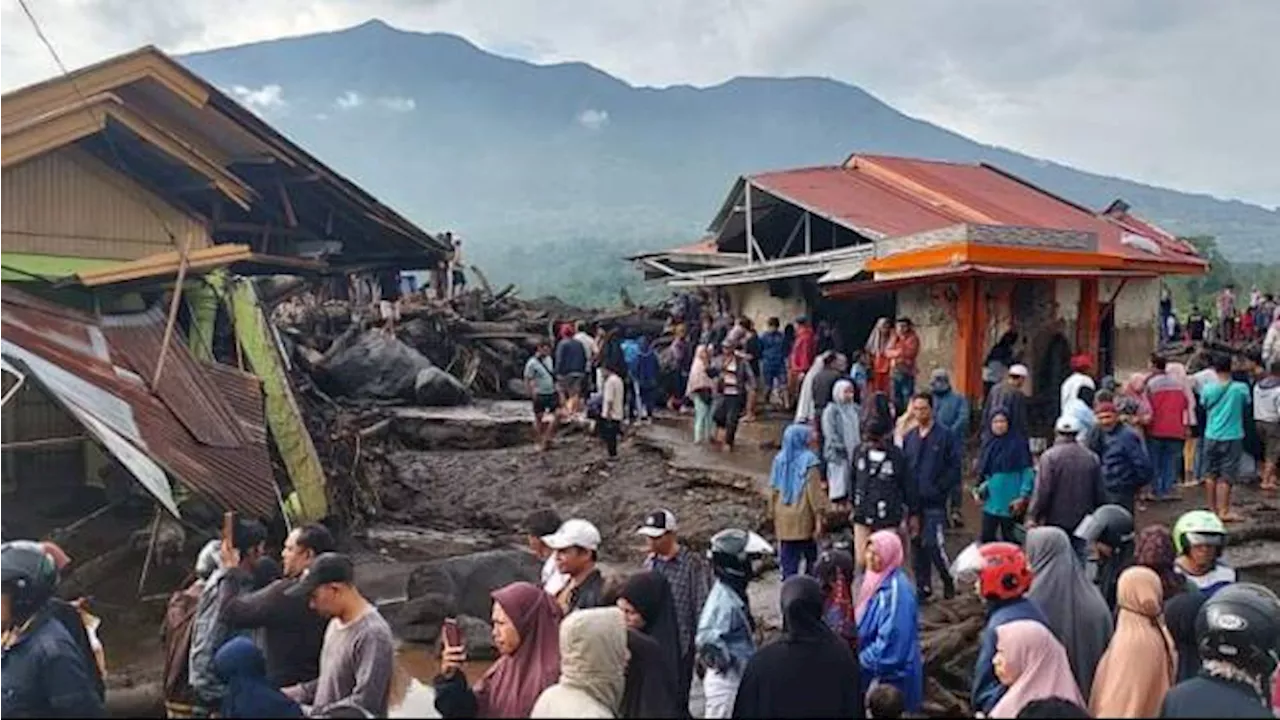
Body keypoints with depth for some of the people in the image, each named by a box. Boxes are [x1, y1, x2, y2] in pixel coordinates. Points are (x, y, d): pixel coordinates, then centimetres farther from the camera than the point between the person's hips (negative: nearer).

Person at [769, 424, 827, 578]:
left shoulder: (779, 460, 2)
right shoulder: (808, 461, -12)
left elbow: (774, 490, 8)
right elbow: (815, 491, -12)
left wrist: (773, 512, 18)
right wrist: (819, 517, -8)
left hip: (783, 519, 4)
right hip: (803, 518, -4)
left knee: (788, 559, 7)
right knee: (810, 555, 12)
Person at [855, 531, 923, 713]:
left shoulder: (895, 590, -23)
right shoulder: (875, 580, 4)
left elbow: (891, 639, -25)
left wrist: (863, 660, -15)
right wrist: (860, 657, 5)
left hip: (891, 673, -8)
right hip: (873, 668, 8)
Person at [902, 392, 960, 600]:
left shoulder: (945, 437, -4)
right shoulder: (909, 438, 11)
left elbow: (954, 468, -6)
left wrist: (939, 489, -13)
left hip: (934, 503, -5)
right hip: (914, 501, 5)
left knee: (934, 544, -10)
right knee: (917, 545, 9)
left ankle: (950, 581, 13)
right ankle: (923, 587, 20)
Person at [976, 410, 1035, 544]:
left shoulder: (1018, 443, -9)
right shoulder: (988, 443, 9)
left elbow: (1029, 472, -11)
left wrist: (1023, 497, -15)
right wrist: (980, 489, 7)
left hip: (1010, 503, -5)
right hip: (991, 501, 5)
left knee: (1009, 539, 3)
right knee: (986, 537, 7)